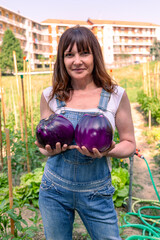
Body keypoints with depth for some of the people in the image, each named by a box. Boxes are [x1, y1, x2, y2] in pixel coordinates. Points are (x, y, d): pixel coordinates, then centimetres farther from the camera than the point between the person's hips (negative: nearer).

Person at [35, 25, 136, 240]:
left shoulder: (116, 95, -8)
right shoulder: (50, 96, -4)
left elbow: (129, 143, -1)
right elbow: (44, 144, 4)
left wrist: (109, 151, -22)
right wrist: (50, 149, -19)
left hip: (96, 193, -1)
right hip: (54, 191, 2)